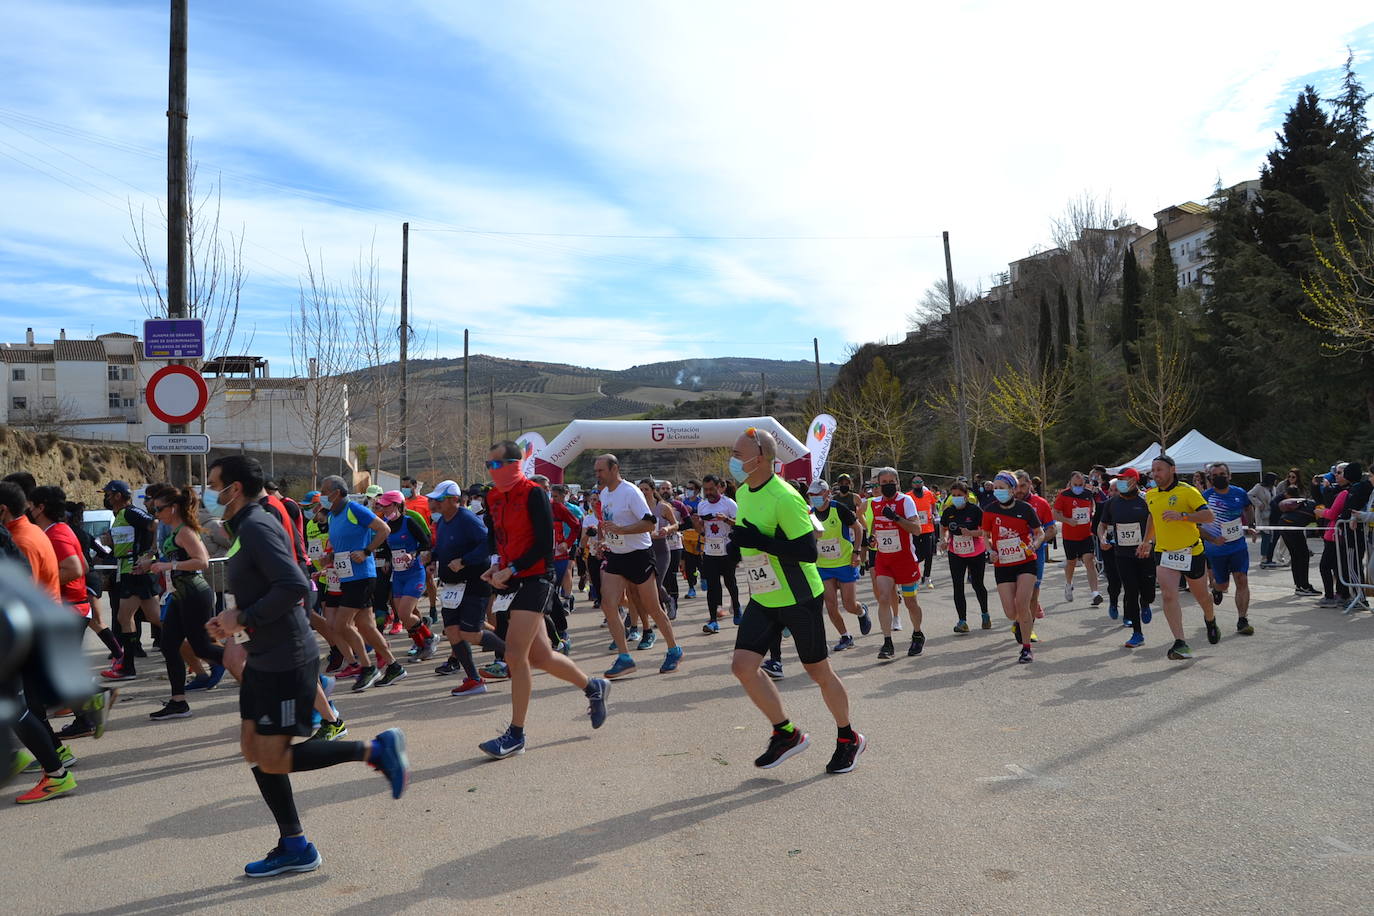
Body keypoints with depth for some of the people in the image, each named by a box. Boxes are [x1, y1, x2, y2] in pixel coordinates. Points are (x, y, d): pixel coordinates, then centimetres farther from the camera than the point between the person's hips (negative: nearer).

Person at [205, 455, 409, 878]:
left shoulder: (257, 527, -17)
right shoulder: (246, 528, 15)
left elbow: (294, 585, -28)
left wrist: (244, 618, -19)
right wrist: (233, 621, 8)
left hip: (285, 660, -10)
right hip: (264, 658, 10)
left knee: (273, 760, -5)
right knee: (254, 750, 12)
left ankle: (377, 750, 0)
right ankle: (294, 847, 20)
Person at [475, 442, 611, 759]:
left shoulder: (533, 493, -13)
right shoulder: (495, 497, 10)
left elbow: (545, 543, -16)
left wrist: (510, 569, -18)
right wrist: (496, 565, 3)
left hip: (535, 579, -8)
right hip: (512, 582, 8)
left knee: (515, 655, -12)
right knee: (540, 656, 12)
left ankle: (516, 735, -1)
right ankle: (593, 687, 34)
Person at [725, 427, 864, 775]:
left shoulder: (784, 498, -22)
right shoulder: (743, 493, 6)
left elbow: (809, 551, -27)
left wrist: (757, 541, -30)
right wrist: (739, 545, 8)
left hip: (799, 600, -8)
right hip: (762, 601, 8)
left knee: (818, 671, 6)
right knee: (743, 665, -5)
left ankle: (848, 739, 29)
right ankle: (787, 733, 13)